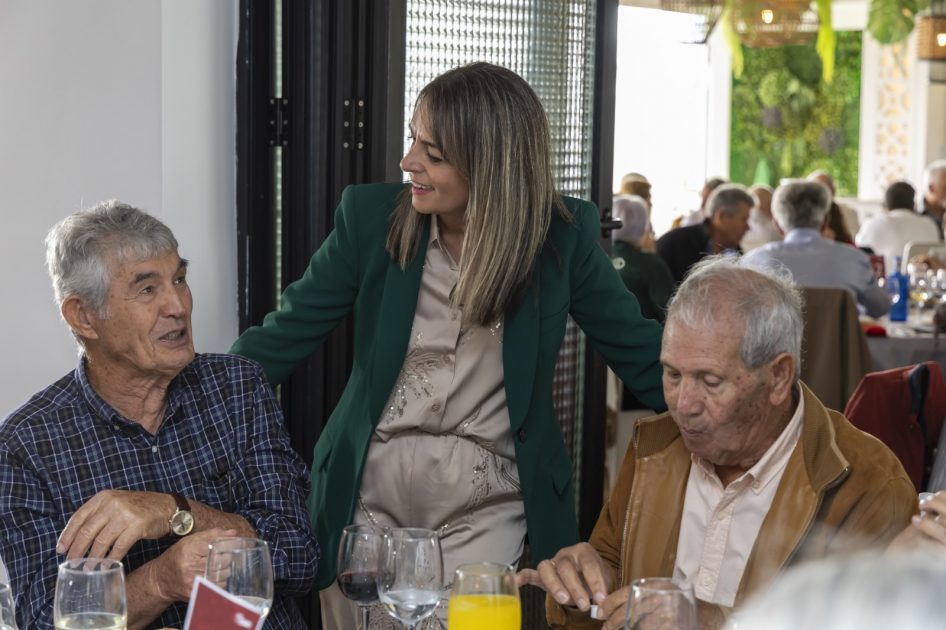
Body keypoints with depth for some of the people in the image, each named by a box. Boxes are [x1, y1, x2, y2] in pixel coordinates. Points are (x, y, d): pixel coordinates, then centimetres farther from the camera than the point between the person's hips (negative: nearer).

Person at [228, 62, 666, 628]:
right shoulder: (371, 216, -5)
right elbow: (281, 340, -1)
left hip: (488, 504, -1)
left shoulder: (563, 235, -6)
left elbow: (641, 352, 2)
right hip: (366, 494, 1)